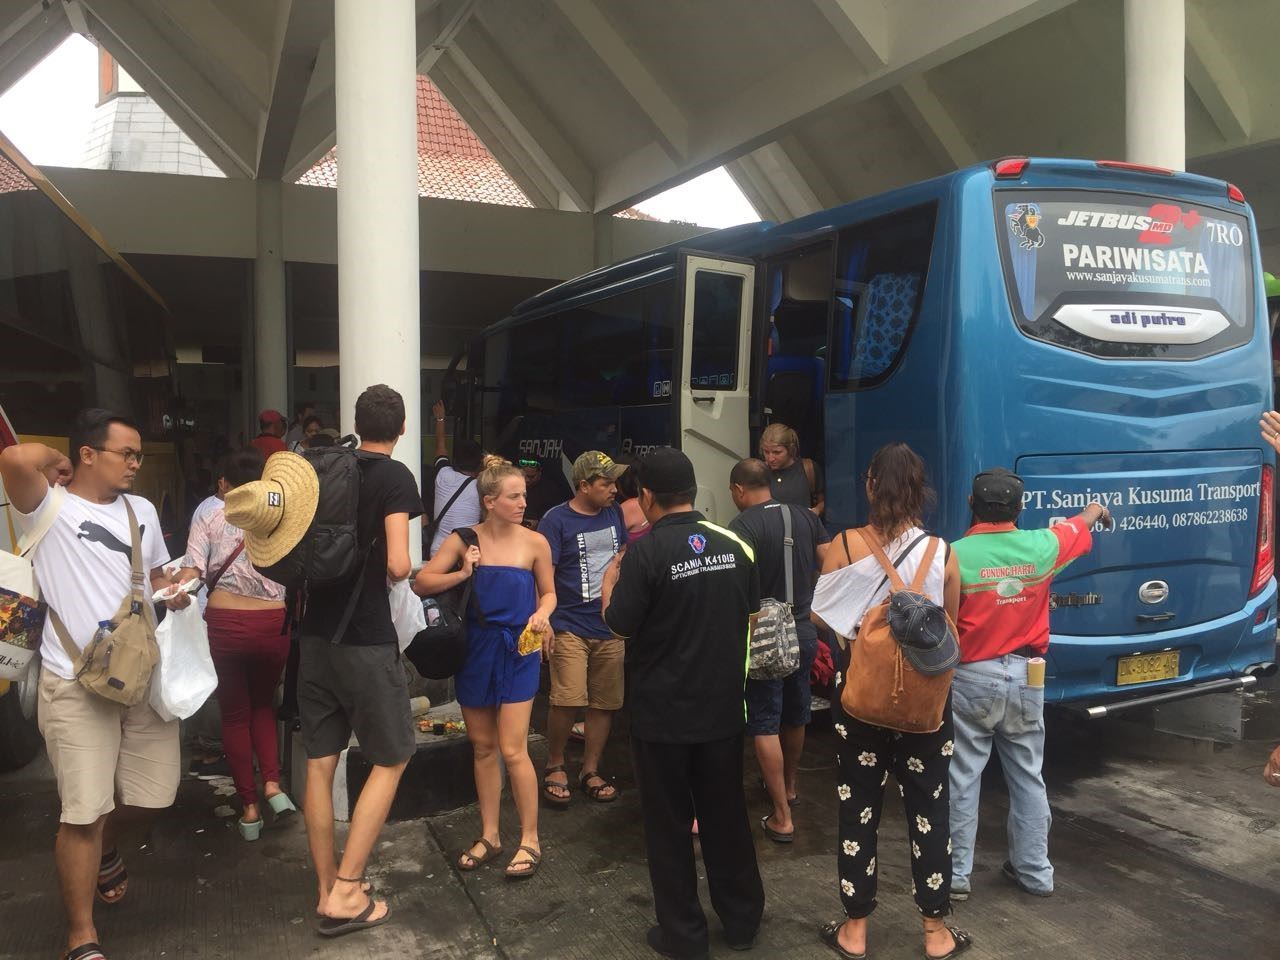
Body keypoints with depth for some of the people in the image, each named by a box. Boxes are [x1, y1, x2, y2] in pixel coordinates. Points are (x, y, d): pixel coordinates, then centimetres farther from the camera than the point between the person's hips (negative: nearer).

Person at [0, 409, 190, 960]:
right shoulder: (49, 510, -9)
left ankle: (105, 854, 50)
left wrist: (174, 593, 1)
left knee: (148, 792, 18)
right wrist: (55, 463, -9)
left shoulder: (142, 510, 11)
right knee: (82, 811, -2)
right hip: (77, 683, -6)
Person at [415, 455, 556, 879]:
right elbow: (421, 583, -2)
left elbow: (548, 591, 8)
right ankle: (489, 835, 28)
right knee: (482, 748, 13)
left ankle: (530, 840, 11)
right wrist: (460, 574, -16)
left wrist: (541, 615, -12)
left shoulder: (535, 543, -5)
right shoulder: (464, 540, -3)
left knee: (512, 750, -5)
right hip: (474, 651, 3)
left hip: (517, 652, -3)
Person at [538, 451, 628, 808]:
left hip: (610, 627, 5)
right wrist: (543, 622, -19)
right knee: (568, 700, -13)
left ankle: (590, 771, 23)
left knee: (605, 703, 7)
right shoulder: (557, 519, -6)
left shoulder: (614, 513, 10)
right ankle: (554, 766, 11)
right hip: (571, 627, -5)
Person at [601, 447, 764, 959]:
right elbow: (752, 616, 8)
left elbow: (619, 626, -12)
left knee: (669, 823, 10)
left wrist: (610, 581, 4)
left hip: (662, 712, -4)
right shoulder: (734, 544, -2)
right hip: (723, 706, 5)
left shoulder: (645, 552, -18)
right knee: (726, 814, 18)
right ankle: (742, 918, 31)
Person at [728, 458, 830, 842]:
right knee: (795, 715, 22)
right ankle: (788, 786, 44)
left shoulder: (743, 526, -15)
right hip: (805, 632, 6)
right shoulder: (806, 517, 2)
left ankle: (782, 817, 6)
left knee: (764, 725, 3)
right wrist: (813, 609, 14)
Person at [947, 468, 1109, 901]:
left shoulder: (955, 555, -17)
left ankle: (956, 873, 14)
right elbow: (1079, 527, 19)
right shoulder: (1042, 546, -4)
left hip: (971, 678, -4)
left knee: (963, 779, 6)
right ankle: (1035, 871, 28)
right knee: (1028, 777, 17)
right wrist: (1096, 509, 40)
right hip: (1025, 678, 4)